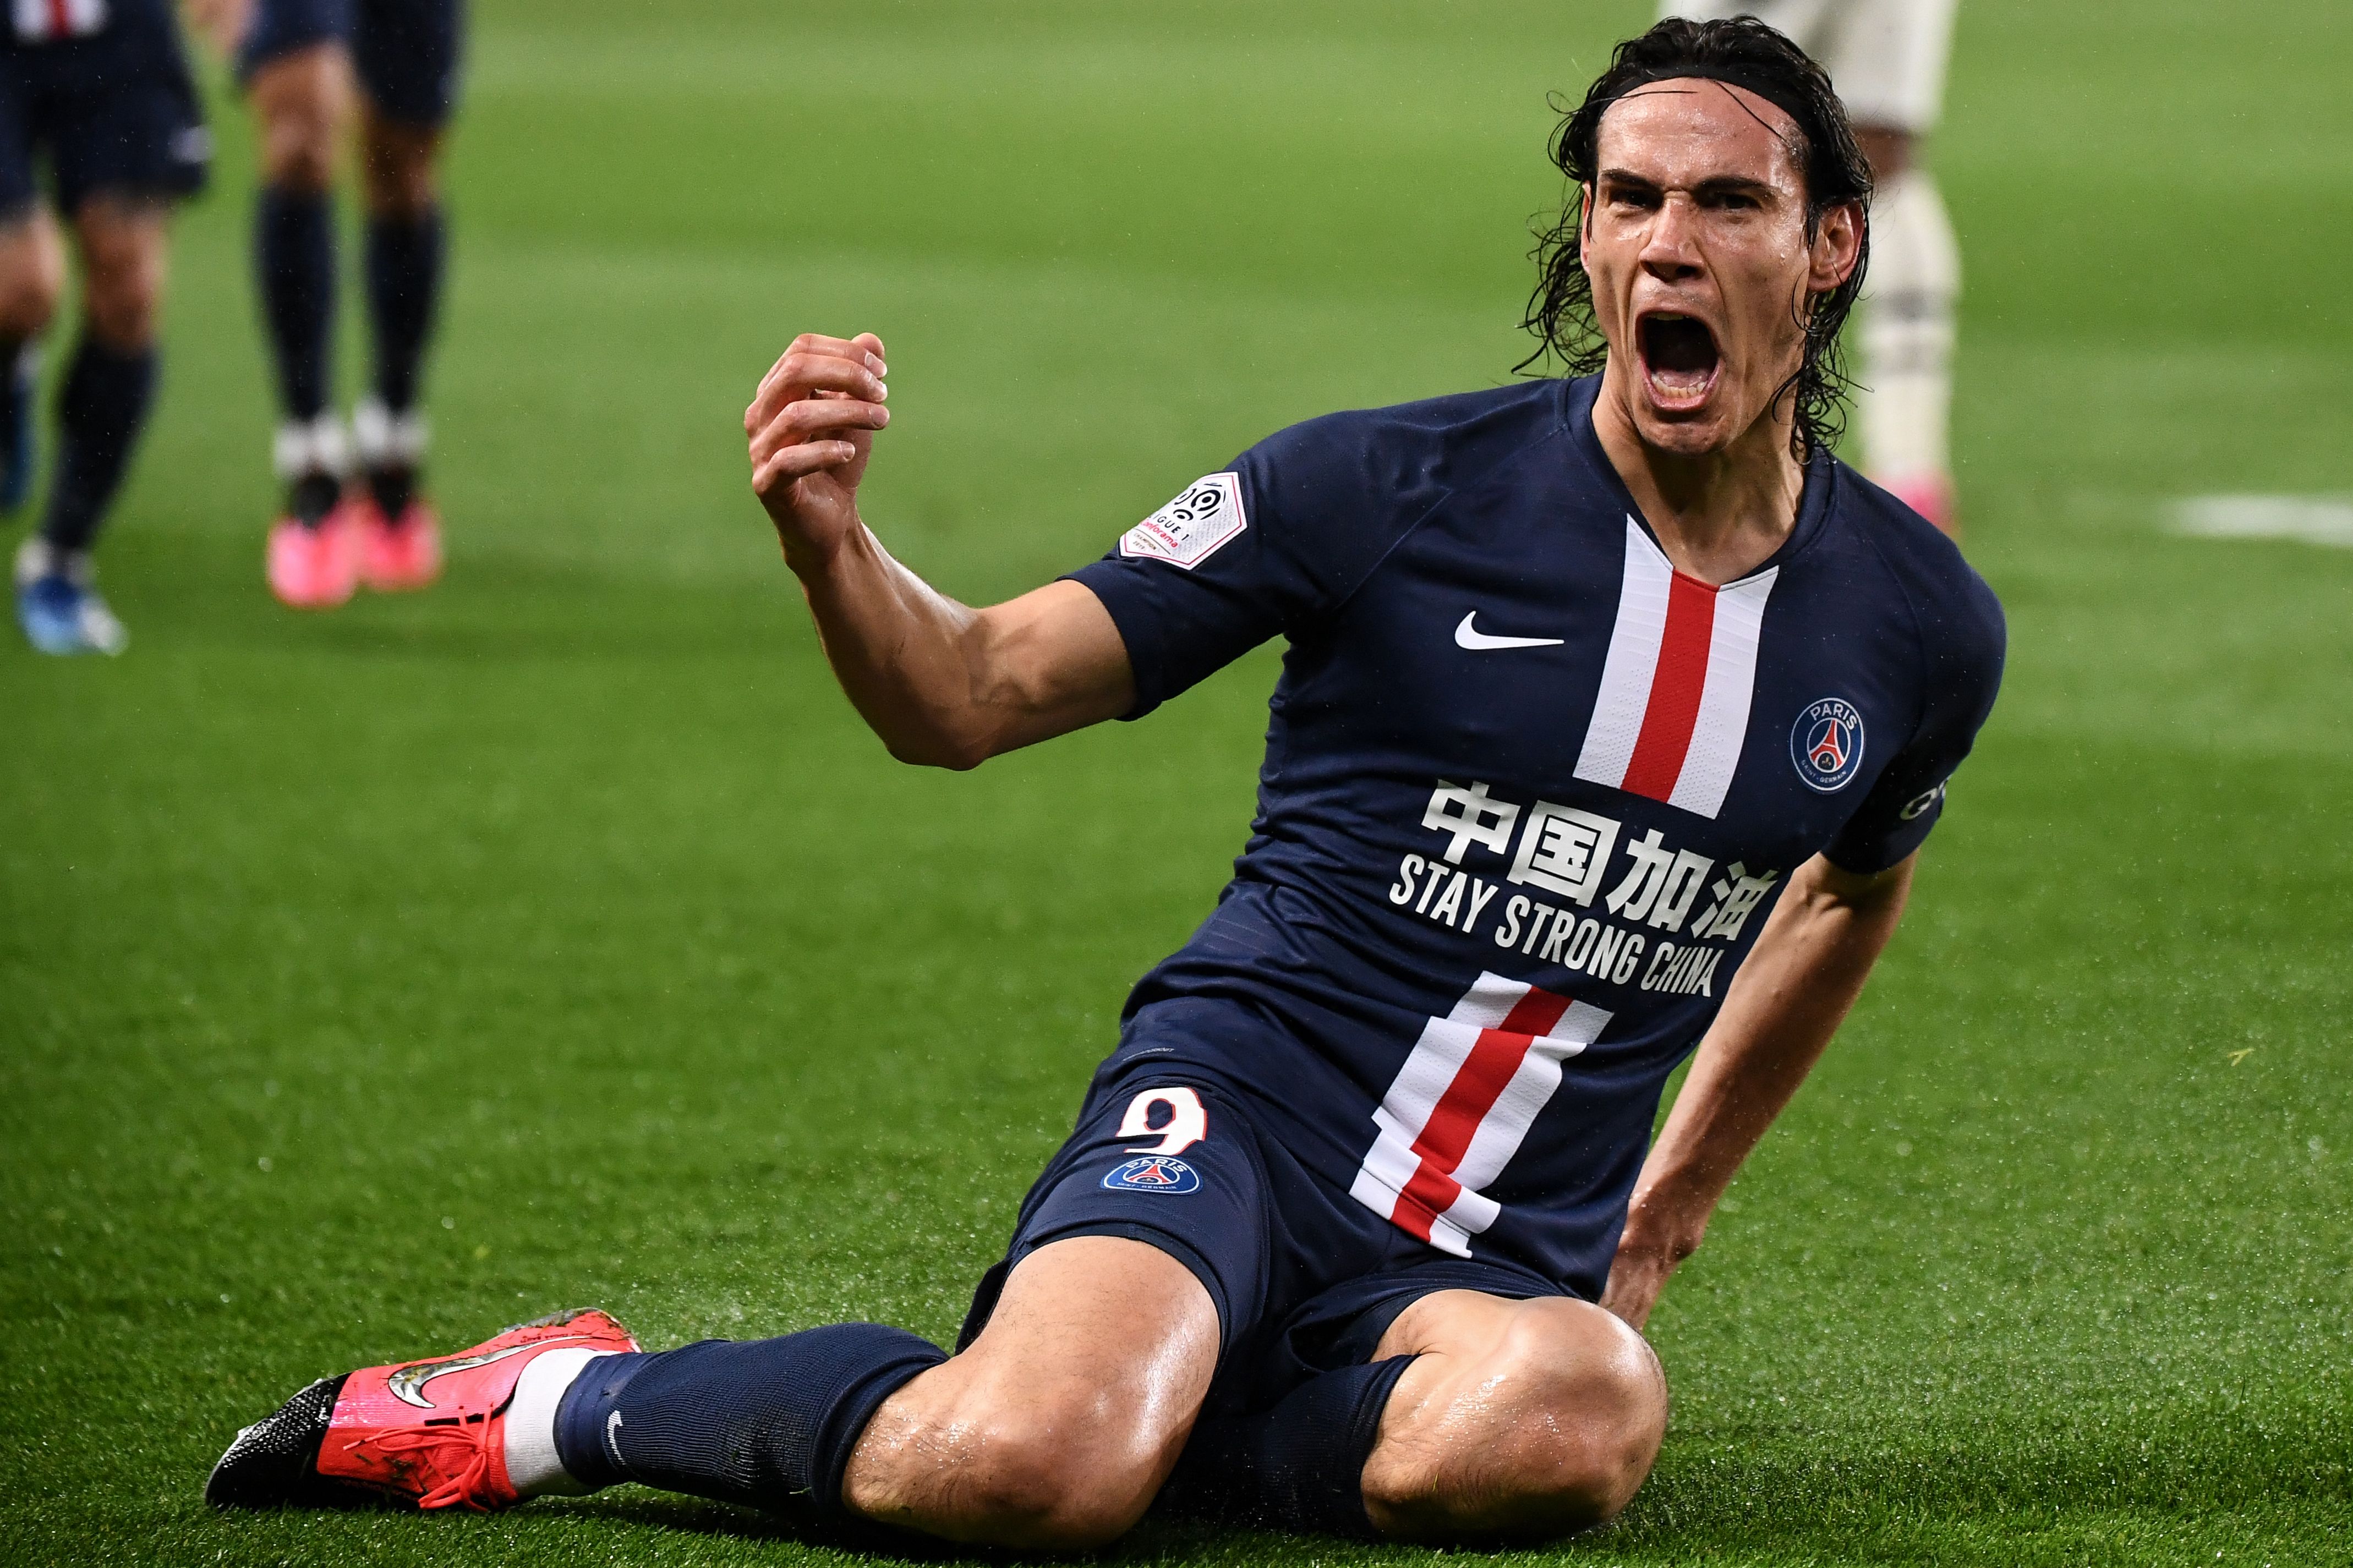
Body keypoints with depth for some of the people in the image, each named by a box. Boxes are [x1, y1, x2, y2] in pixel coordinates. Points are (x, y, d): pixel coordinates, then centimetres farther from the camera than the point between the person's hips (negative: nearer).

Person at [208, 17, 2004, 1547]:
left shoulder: (1921, 625, 5)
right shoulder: (1388, 487, -6)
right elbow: (968, 695, -4)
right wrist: (831, 540, -25)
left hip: (1510, 1251, 3)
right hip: (1239, 1108, -3)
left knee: (1583, 1418, -37)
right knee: (1035, 1462, -36)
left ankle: (1157, 1416, -9)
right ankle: (573, 1401, -6)